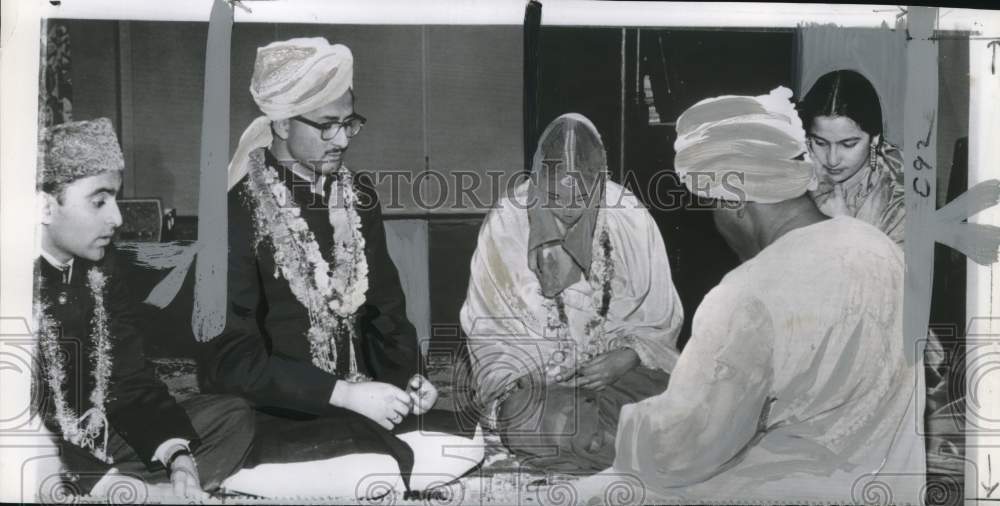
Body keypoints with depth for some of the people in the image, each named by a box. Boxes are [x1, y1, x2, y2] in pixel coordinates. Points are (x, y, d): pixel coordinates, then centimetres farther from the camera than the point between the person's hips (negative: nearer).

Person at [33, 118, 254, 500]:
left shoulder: (104, 267, 6)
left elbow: (132, 381, 4)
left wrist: (177, 456, -12)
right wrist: (96, 480, -29)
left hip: (105, 438, 8)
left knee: (232, 416, -3)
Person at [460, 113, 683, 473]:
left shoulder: (631, 218, -5)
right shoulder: (506, 222, -7)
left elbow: (660, 320, 2)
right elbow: (488, 326, -1)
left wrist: (627, 356, -16)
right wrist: (512, 387, -13)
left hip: (620, 372, 1)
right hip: (532, 379, -1)